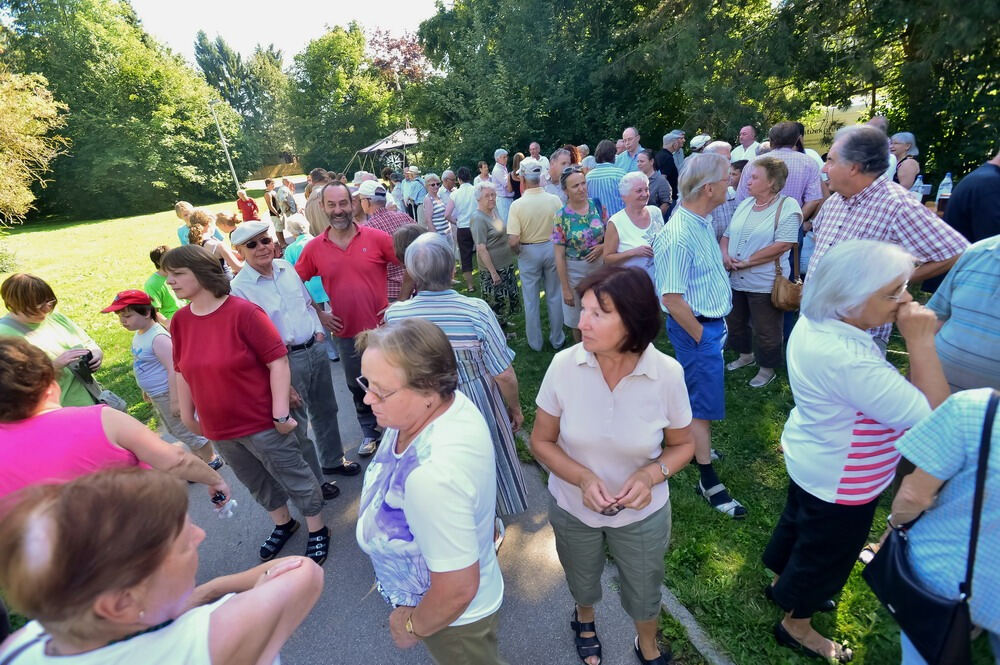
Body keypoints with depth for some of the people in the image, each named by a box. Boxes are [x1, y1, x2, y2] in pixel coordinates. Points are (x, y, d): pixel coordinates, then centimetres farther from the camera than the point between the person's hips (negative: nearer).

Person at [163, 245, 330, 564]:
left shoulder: (244, 312, -20)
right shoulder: (180, 321, 0)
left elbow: (277, 361, -21)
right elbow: (182, 371, 11)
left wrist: (281, 412, -22)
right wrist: (187, 414, 16)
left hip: (261, 423, -6)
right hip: (219, 429, 7)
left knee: (293, 477, 9)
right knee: (257, 483, 24)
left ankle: (317, 529, 31)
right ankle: (283, 523, 47)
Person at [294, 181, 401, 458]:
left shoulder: (377, 237, -9)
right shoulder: (314, 248, -3)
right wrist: (318, 314, -1)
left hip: (383, 327, -2)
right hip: (346, 332, 2)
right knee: (358, 386, 17)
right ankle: (369, 432, 39)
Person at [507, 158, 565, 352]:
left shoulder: (517, 205, -18)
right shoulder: (554, 200, -12)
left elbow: (513, 241, -21)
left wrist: (517, 252, 0)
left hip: (528, 252, -2)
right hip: (552, 248, 2)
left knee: (531, 300, 13)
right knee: (554, 296, 16)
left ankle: (535, 343, 25)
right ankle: (557, 339, 28)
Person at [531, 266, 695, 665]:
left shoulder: (667, 374, -24)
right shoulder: (564, 365, -24)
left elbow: (682, 444, -6)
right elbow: (541, 441, -11)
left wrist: (651, 475, -25)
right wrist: (583, 478, -27)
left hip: (642, 514, 0)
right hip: (572, 508, 1)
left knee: (644, 593, 27)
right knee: (582, 584, 29)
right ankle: (584, 619, 66)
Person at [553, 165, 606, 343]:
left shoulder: (597, 205, -4)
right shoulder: (561, 217, -14)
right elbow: (559, 256, -12)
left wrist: (603, 247, -16)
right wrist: (566, 289, -13)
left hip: (600, 267, 3)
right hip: (575, 272, -3)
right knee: (579, 321, 13)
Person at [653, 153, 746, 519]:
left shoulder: (703, 222, 5)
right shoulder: (679, 236, -26)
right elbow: (671, 298, -27)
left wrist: (714, 326, 14)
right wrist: (700, 336, -16)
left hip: (712, 323, 9)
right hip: (696, 327, -9)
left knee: (697, 394, 22)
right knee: (704, 403, 1)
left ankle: (689, 444, 42)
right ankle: (708, 480, 15)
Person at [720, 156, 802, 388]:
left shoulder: (787, 207, -11)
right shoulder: (745, 204, 10)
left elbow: (783, 245, -21)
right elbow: (727, 235, 14)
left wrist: (747, 261, -19)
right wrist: (725, 255, -7)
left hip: (764, 283, -7)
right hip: (735, 280, 7)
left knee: (765, 331, 7)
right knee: (735, 323, 21)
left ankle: (767, 369, 27)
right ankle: (746, 355, 45)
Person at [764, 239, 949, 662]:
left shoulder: (813, 324, -9)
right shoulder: (848, 359, -39)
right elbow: (933, 416, -29)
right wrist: (921, 342, -29)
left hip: (814, 460, 9)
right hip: (842, 483, -8)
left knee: (799, 525, 29)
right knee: (825, 553, 16)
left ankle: (783, 584, 56)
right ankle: (795, 626, 41)